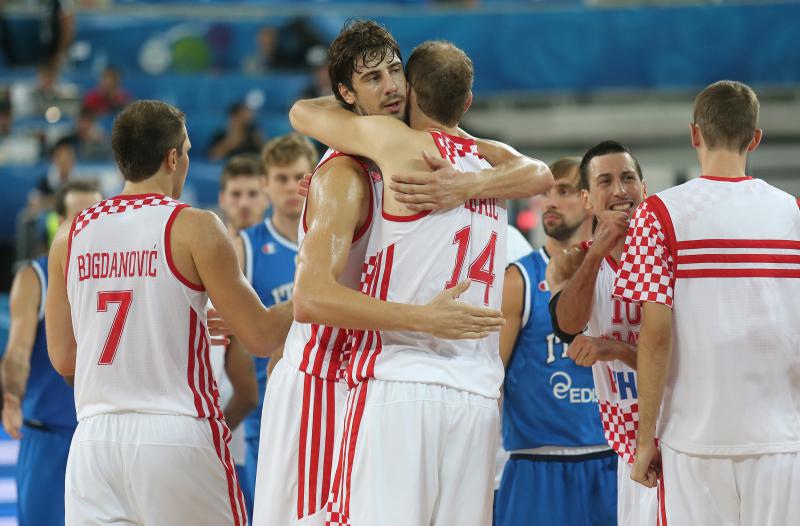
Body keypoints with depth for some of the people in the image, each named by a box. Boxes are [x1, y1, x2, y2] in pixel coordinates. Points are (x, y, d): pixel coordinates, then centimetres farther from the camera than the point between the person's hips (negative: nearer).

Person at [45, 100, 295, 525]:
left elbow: (63, 359, 12)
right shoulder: (193, 228, -5)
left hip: (95, 438, 4)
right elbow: (260, 336, -3)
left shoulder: (71, 235, 7)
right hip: (176, 435, -4)